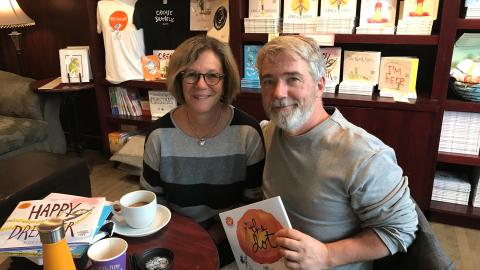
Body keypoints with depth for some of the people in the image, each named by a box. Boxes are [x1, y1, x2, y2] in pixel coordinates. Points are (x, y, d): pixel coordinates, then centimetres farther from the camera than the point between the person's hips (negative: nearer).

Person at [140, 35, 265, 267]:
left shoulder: (247, 131, -10)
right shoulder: (160, 134, -6)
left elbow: (254, 202, -4)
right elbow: (152, 198, 4)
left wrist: (213, 236, -11)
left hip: (227, 243, -1)